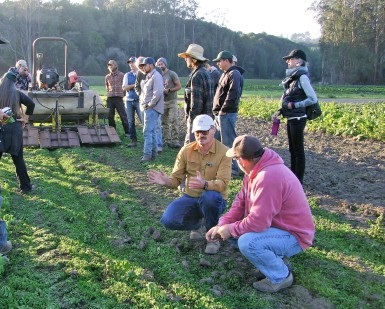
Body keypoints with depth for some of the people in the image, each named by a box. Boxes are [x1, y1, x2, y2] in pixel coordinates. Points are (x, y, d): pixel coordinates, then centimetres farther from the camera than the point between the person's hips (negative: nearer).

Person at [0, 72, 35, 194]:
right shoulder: (17, 93, -3)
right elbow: (31, 104, -9)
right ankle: (25, 186, 11)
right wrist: (25, 118, 0)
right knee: (18, 159, 7)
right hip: (14, 128, 0)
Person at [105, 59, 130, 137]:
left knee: (123, 115, -6)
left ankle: (127, 132, -1)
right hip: (110, 98, 4)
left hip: (118, 98, -4)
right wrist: (110, 92, 15)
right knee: (110, 116, 6)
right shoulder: (107, 77, 13)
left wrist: (122, 93, 3)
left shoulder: (121, 75, 1)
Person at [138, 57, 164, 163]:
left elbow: (158, 93, -23)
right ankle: (153, 153, 22)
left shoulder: (156, 76, -13)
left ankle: (147, 154, -8)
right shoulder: (148, 76, 17)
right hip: (147, 108, 10)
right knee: (152, 131, 14)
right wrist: (142, 101, 12)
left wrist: (150, 104, -18)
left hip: (152, 109, -10)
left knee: (148, 131, -11)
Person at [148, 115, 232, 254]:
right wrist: (166, 181, -26)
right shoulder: (186, 150, -3)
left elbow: (222, 183, -24)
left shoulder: (224, 152, -14)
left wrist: (205, 184, -45)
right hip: (190, 197, 3)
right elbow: (177, 178, -1)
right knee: (168, 220, -21)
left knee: (209, 197, -40)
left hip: (215, 200, -3)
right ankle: (197, 223, 14)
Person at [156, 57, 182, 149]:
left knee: (174, 120, -12)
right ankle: (167, 140, 10)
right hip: (162, 101, 5)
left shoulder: (172, 74, -3)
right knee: (164, 122, 5)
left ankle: (175, 140, -13)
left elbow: (179, 86, -6)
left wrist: (169, 90, -16)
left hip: (172, 101, -5)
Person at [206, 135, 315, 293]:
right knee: (228, 228, 7)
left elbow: (258, 221, -33)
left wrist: (231, 229, -17)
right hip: (275, 224, 10)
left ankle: (281, 276, -5)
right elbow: (241, 202, 4)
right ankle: (274, 256, 14)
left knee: (247, 242, -32)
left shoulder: (268, 177, -33)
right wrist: (221, 225, -7)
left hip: (293, 235, -10)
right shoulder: (256, 168, 0)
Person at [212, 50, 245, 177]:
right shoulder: (225, 74, 18)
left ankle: (233, 169, 4)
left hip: (227, 114, -10)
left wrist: (223, 109, -19)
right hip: (220, 114, 11)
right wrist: (217, 109, 14)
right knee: (216, 139, 17)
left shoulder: (234, 74, -14)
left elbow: (233, 94, -24)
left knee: (228, 142, -5)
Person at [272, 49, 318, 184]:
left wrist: (294, 105, -17)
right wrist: (280, 110, 8)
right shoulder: (293, 77, 12)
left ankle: (299, 180, 9)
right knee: (292, 149, 16)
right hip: (291, 118, 9)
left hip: (298, 119, -9)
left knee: (298, 150, 0)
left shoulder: (302, 77, -14)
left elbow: (313, 99, -17)